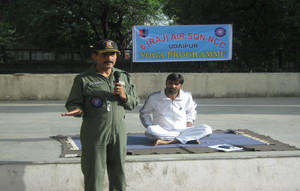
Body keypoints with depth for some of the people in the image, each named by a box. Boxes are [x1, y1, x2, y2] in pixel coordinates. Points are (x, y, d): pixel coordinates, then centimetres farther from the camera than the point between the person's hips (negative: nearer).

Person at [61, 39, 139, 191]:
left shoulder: (124, 77, 12)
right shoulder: (83, 80, -1)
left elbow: (134, 103, 16)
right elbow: (72, 103, 1)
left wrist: (124, 96, -5)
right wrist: (77, 110, -21)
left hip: (118, 132, 4)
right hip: (94, 134, -4)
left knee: (118, 172, 11)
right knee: (94, 174, -1)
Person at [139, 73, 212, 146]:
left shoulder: (187, 97, 5)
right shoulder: (154, 98, -2)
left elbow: (191, 112, 25)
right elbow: (144, 113, 12)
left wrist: (189, 123, 6)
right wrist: (149, 126, -5)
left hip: (182, 130, 2)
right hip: (162, 132, -2)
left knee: (207, 129, -21)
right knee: (150, 130, -38)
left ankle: (168, 142, -30)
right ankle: (188, 138, -29)